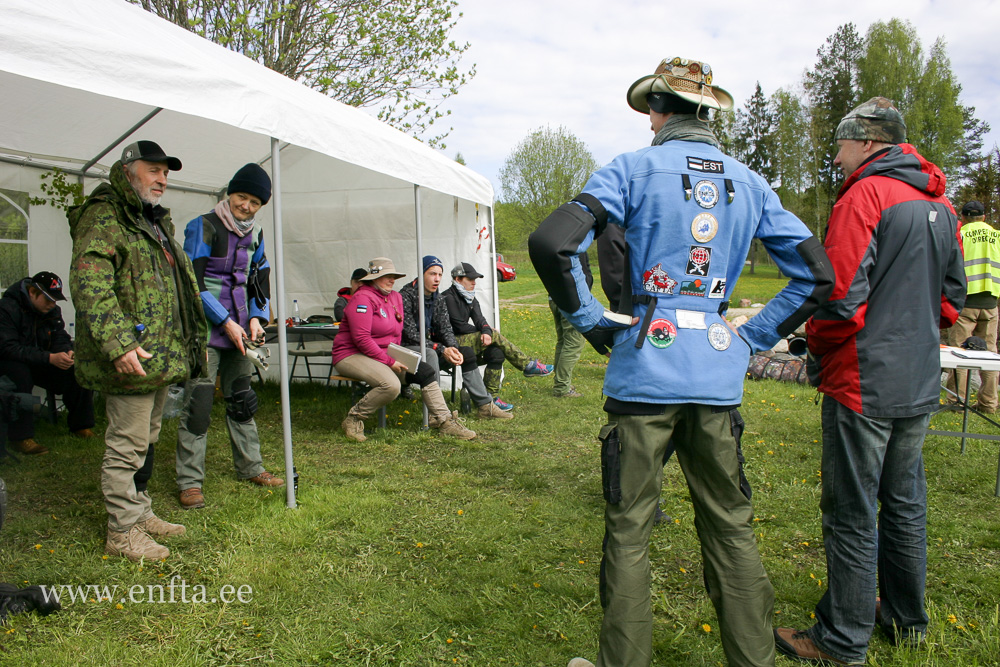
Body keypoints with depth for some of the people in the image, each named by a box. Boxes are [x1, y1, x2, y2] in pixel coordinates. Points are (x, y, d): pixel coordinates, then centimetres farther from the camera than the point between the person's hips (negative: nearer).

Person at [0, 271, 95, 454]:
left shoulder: (51, 309, 1)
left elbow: (60, 337, 0)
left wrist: (67, 352, -27)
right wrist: (50, 358, -39)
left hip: (40, 363, 6)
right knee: (20, 374, -40)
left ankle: (81, 426, -1)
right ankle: (21, 437, -34)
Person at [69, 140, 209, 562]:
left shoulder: (155, 221, 21)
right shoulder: (103, 218, -10)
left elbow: (180, 286, 28)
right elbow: (89, 285, -21)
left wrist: (195, 340, 25)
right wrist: (118, 344, -29)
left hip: (160, 354, 10)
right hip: (131, 359, -10)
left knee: (146, 439, 18)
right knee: (127, 444, -2)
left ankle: (140, 513, 31)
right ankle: (122, 531, 9)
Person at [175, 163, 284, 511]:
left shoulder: (254, 234, 11)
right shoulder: (203, 227, -8)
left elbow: (260, 281, 17)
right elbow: (193, 283, -13)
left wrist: (256, 318, 0)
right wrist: (226, 322, -16)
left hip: (239, 328, 6)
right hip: (206, 329, -6)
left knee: (242, 399, 13)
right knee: (198, 401, -7)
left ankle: (250, 468, 24)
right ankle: (190, 481, 2)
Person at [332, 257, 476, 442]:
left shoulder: (395, 297, 13)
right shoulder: (363, 298, -15)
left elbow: (397, 332, 20)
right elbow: (361, 338, -22)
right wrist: (388, 361, -20)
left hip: (386, 355, 9)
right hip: (352, 356, -9)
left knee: (424, 371, -5)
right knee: (391, 385, -33)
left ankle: (443, 420, 0)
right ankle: (353, 419, -13)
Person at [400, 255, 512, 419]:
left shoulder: (438, 299, 9)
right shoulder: (406, 296, -15)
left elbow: (446, 329, 5)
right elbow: (411, 334, -20)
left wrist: (453, 349, -17)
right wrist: (441, 349, -25)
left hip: (431, 346, 8)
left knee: (466, 352, -5)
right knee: (430, 354, -38)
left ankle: (485, 405, -4)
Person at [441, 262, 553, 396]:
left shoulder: (469, 297, 15)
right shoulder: (448, 298, -13)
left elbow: (479, 319, 0)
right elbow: (460, 326, -17)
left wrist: (486, 331, -23)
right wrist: (484, 331, -5)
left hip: (466, 339, 9)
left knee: (496, 351, -15)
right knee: (495, 336, -19)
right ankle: (528, 366, -11)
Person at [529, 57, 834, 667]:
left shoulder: (635, 170, -2)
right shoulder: (749, 183, 11)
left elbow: (551, 244, -14)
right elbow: (817, 275, 12)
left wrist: (591, 320, -3)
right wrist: (756, 337, 12)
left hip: (645, 370, -4)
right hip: (718, 375, 4)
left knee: (629, 530, 7)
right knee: (731, 526, 15)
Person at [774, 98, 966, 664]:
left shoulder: (865, 196, -15)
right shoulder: (940, 204, 11)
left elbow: (840, 297, -21)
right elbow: (952, 297, 16)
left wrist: (817, 348, -4)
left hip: (864, 384, -8)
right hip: (921, 384, 9)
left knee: (852, 512, 2)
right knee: (904, 500, 20)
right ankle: (907, 617, 36)